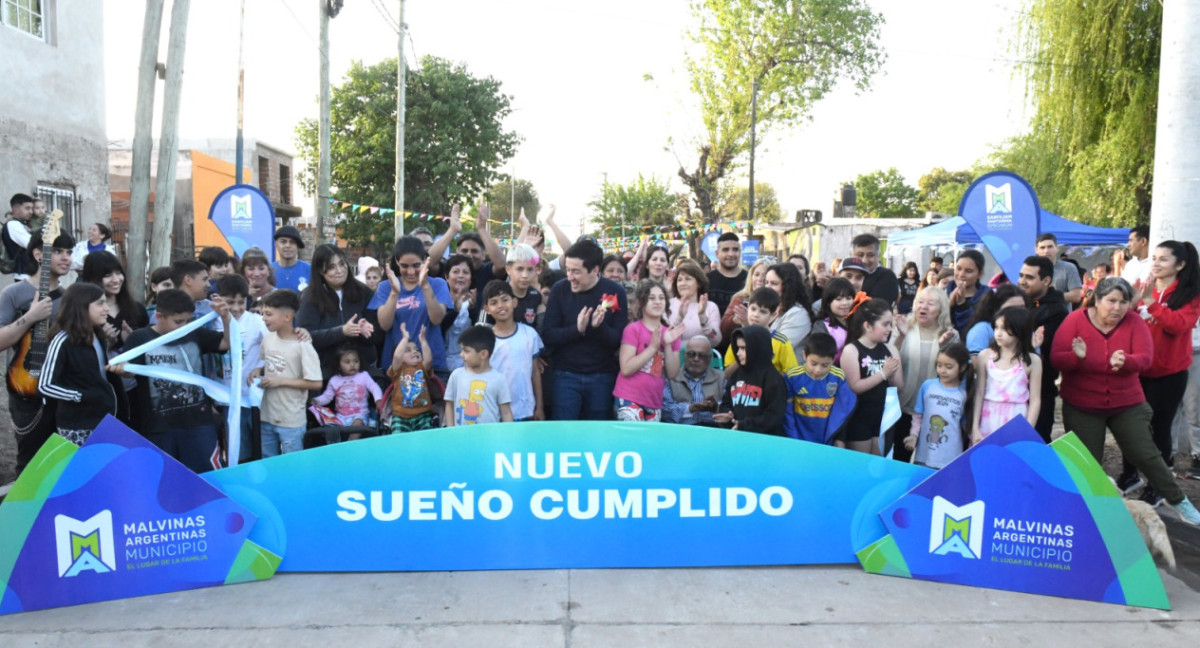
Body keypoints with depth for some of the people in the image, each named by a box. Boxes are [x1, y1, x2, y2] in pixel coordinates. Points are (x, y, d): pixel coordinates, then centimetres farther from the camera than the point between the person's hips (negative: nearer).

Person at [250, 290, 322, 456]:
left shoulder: (302, 345, -18)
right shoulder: (267, 338, 1)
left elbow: (316, 384, -19)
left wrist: (280, 381, -19)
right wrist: (258, 370, -3)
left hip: (291, 421, -6)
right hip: (267, 416, 7)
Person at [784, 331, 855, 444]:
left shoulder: (838, 377, -10)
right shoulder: (792, 376, -14)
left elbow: (843, 409, 0)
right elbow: (787, 411, -6)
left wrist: (839, 438, 1)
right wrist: (792, 439, -6)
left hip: (828, 443, 1)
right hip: (799, 441, -1)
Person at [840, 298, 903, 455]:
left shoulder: (889, 350, 3)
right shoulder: (851, 350, -12)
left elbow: (900, 386, 3)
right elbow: (854, 387, -20)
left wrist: (892, 372, -15)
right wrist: (883, 373, -20)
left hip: (883, 416, 5)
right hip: (859, 418, -5)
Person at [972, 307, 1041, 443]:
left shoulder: (1032, 361, -1)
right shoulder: (985, 356, 1)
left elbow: (1035, 400, -1)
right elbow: (979, 394, 2)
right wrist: (975, 428, -1)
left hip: (1017, 420, -1)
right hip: (989, 423, 1)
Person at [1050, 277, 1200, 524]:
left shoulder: (1134, 323, -6)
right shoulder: (1075, 320, -10)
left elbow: (1145, 358, -15)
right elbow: (1057, 358, -15)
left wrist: (1124, 362, -37)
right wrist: (1077, 357, -37)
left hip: (1127, 404, 1)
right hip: (1081, 407, -1)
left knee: (1145, 454, 4)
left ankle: (1179, 502, 23)